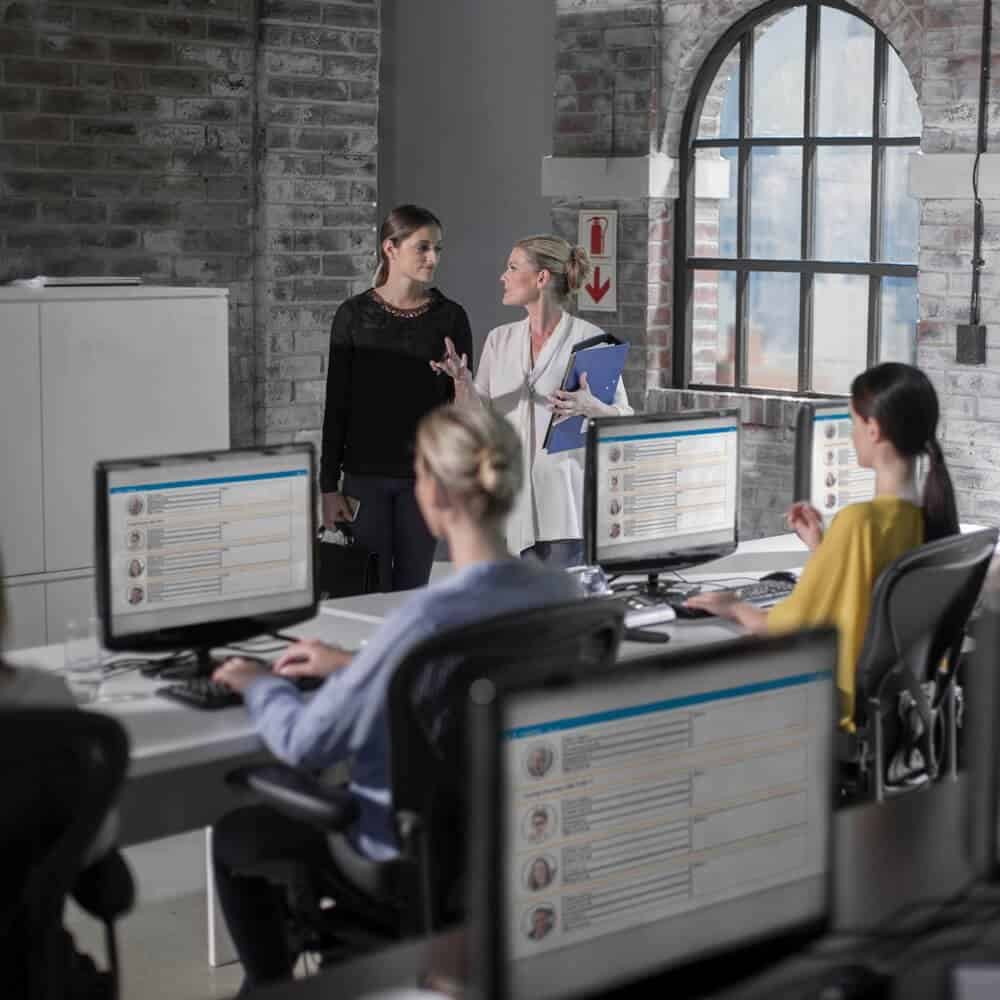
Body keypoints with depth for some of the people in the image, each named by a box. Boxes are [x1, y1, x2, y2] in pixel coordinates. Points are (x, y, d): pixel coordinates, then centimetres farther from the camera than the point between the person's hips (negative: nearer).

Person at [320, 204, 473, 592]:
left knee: (413, 589, 5)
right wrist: (329, 486, -2)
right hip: (366, 475, -1)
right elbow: (336, 405, 2)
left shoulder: (450, 317, 2)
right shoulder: (355, 315, 0)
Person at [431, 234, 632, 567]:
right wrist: (461, 381, -10)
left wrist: (590, 407, -23)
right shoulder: (500, 339, 10)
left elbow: (625, 419, -2)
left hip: (565, 504, -4)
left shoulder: (590, 339, -4)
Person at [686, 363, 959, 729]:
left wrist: (736, 608, 3)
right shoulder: (933, 518, -1)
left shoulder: (861, 520, -24)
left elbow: (788, 627, -15)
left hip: (852, 708, -7)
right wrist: (821, 547, 10)